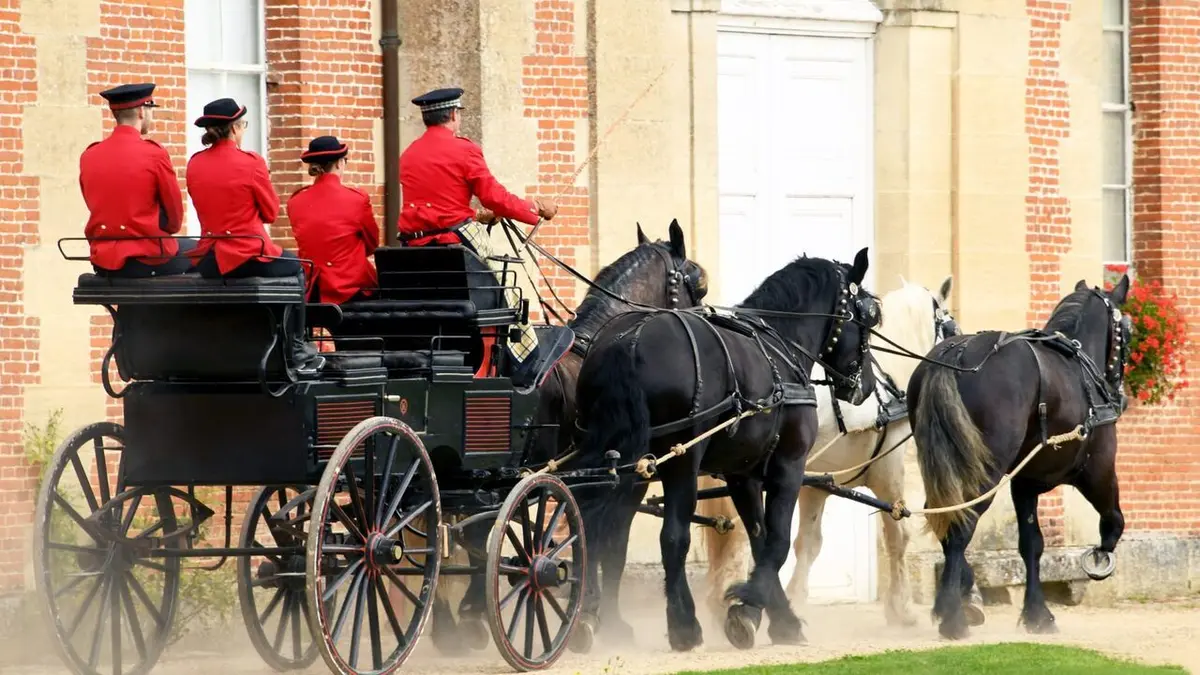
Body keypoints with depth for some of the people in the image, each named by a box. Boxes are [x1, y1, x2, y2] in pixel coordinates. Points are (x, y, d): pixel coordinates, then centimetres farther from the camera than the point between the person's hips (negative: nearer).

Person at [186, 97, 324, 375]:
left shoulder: (195, 164, 3)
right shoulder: (250, 163, -13)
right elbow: (270, 213, -2)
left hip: (208, 261, 6)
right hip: (248, 257, -6)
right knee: (294, 267, 27)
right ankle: (296, 350, 27)